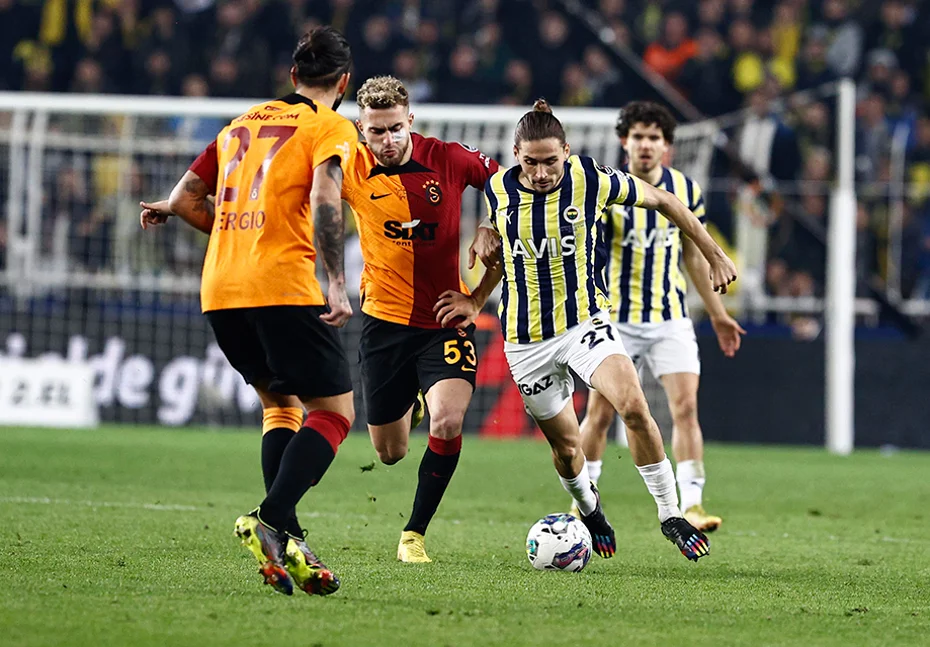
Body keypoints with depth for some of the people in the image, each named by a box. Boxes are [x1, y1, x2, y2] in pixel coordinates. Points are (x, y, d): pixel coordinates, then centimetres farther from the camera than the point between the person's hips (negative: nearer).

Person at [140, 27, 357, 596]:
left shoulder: (242, 124, 20)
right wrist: (337, 286, -21)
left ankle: (283, 542, 6)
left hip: (219, 289, 7)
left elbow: (183, 200, 23)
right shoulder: (332, 128, 2)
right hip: (284, 287, -6)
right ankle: (273, 523, -20)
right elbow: (325, 200, -17)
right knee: (334, 414, 1)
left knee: (280, 403, 21)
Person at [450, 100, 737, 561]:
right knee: (564, 443, 10)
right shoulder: (498, 189, -7)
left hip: (584, 321, -2)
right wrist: (474, 299, 3)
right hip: (526, 337, 2)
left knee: (634, 406, -25)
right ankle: (587, 506, 44)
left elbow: (660, 200, 3)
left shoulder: (592, 179, -13)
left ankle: (670, 514, -12)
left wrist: (714, 255, 7)